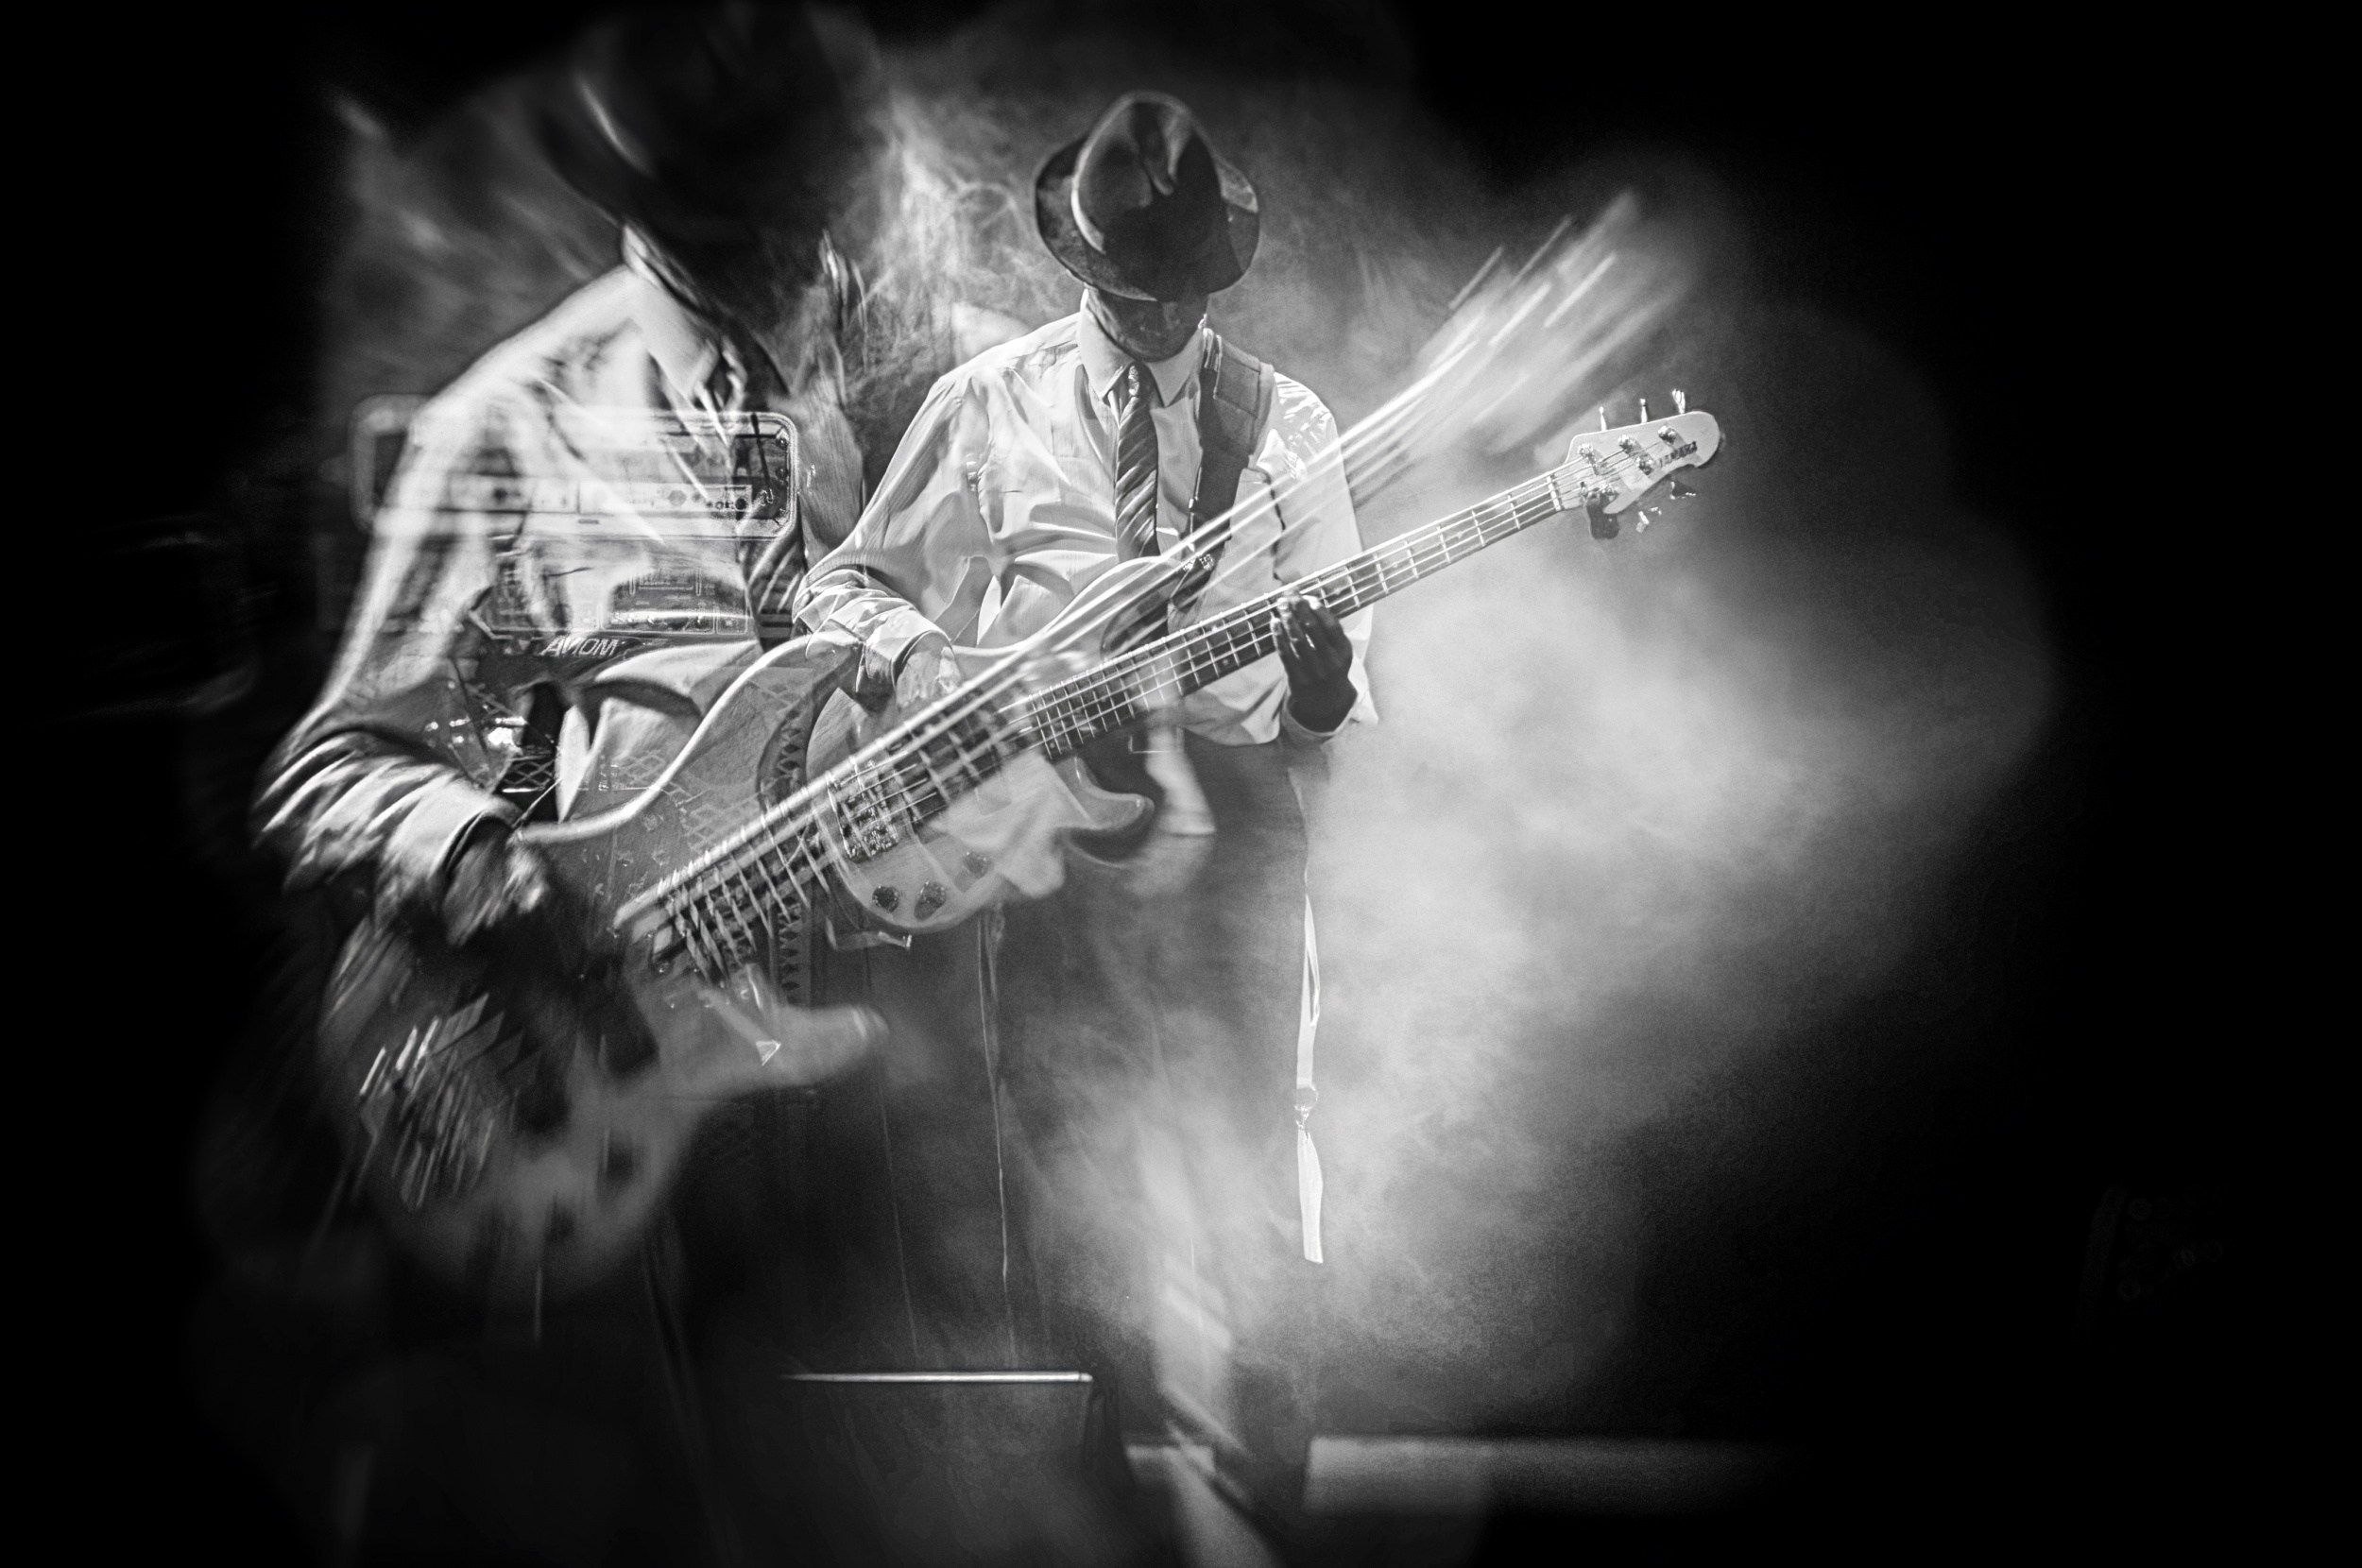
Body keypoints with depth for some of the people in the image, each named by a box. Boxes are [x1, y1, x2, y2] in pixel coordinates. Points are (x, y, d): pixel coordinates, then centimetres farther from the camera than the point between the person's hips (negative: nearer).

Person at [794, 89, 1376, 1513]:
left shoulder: (1286, 423, 7)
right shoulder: (990, 405, 5)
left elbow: (1344, 702, 6)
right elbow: (848, 583, 13)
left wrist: (1324, 694, -18)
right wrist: (912, 650, -9)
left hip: (1235, 819, 1)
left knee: (1247, 1196, 3)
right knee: (1081, 1202, 6)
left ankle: (1265, 1493, 21)